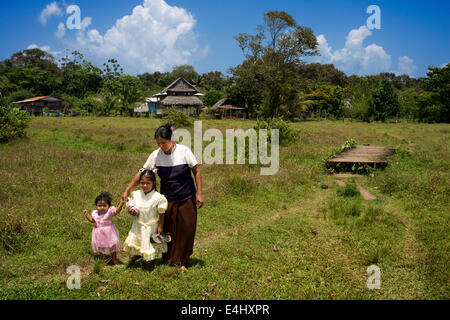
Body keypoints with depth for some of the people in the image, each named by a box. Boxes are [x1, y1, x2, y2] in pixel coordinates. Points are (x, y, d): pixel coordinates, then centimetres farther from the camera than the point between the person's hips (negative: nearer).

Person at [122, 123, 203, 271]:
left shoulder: (184, 151, -13)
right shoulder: (156, 155, -7)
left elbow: (196, 171, -6)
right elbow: (142, 173, -1)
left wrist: (199, 193, -9)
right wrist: (127, 191, -4)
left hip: (186, 198, -1)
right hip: (167, 199, 2)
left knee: (186, 229, 3)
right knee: (167, 230, 4)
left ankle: (181, 262, 18)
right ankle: (168, 260, 21)